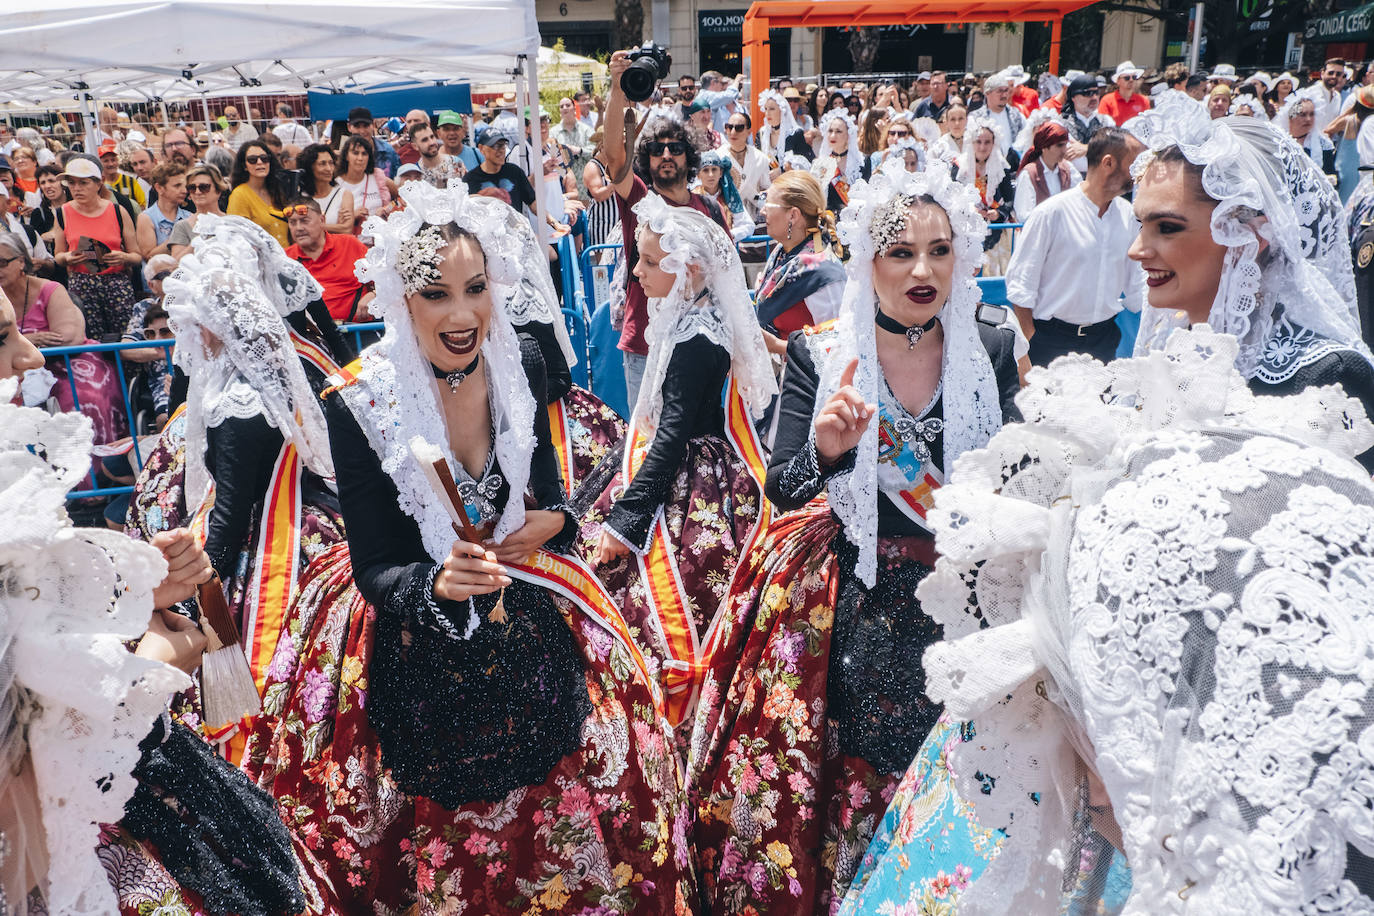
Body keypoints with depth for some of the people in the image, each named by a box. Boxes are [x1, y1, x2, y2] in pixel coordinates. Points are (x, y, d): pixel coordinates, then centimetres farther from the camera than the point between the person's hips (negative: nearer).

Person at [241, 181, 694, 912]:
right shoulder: (359, 401, -18)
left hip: (532, 621, 4)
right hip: (418, 649, -3)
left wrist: (555, 517, -10)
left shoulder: (521, 364, -7)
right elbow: (375, 570, -13)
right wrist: (437, 582, -34)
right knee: (456, 852, 6)